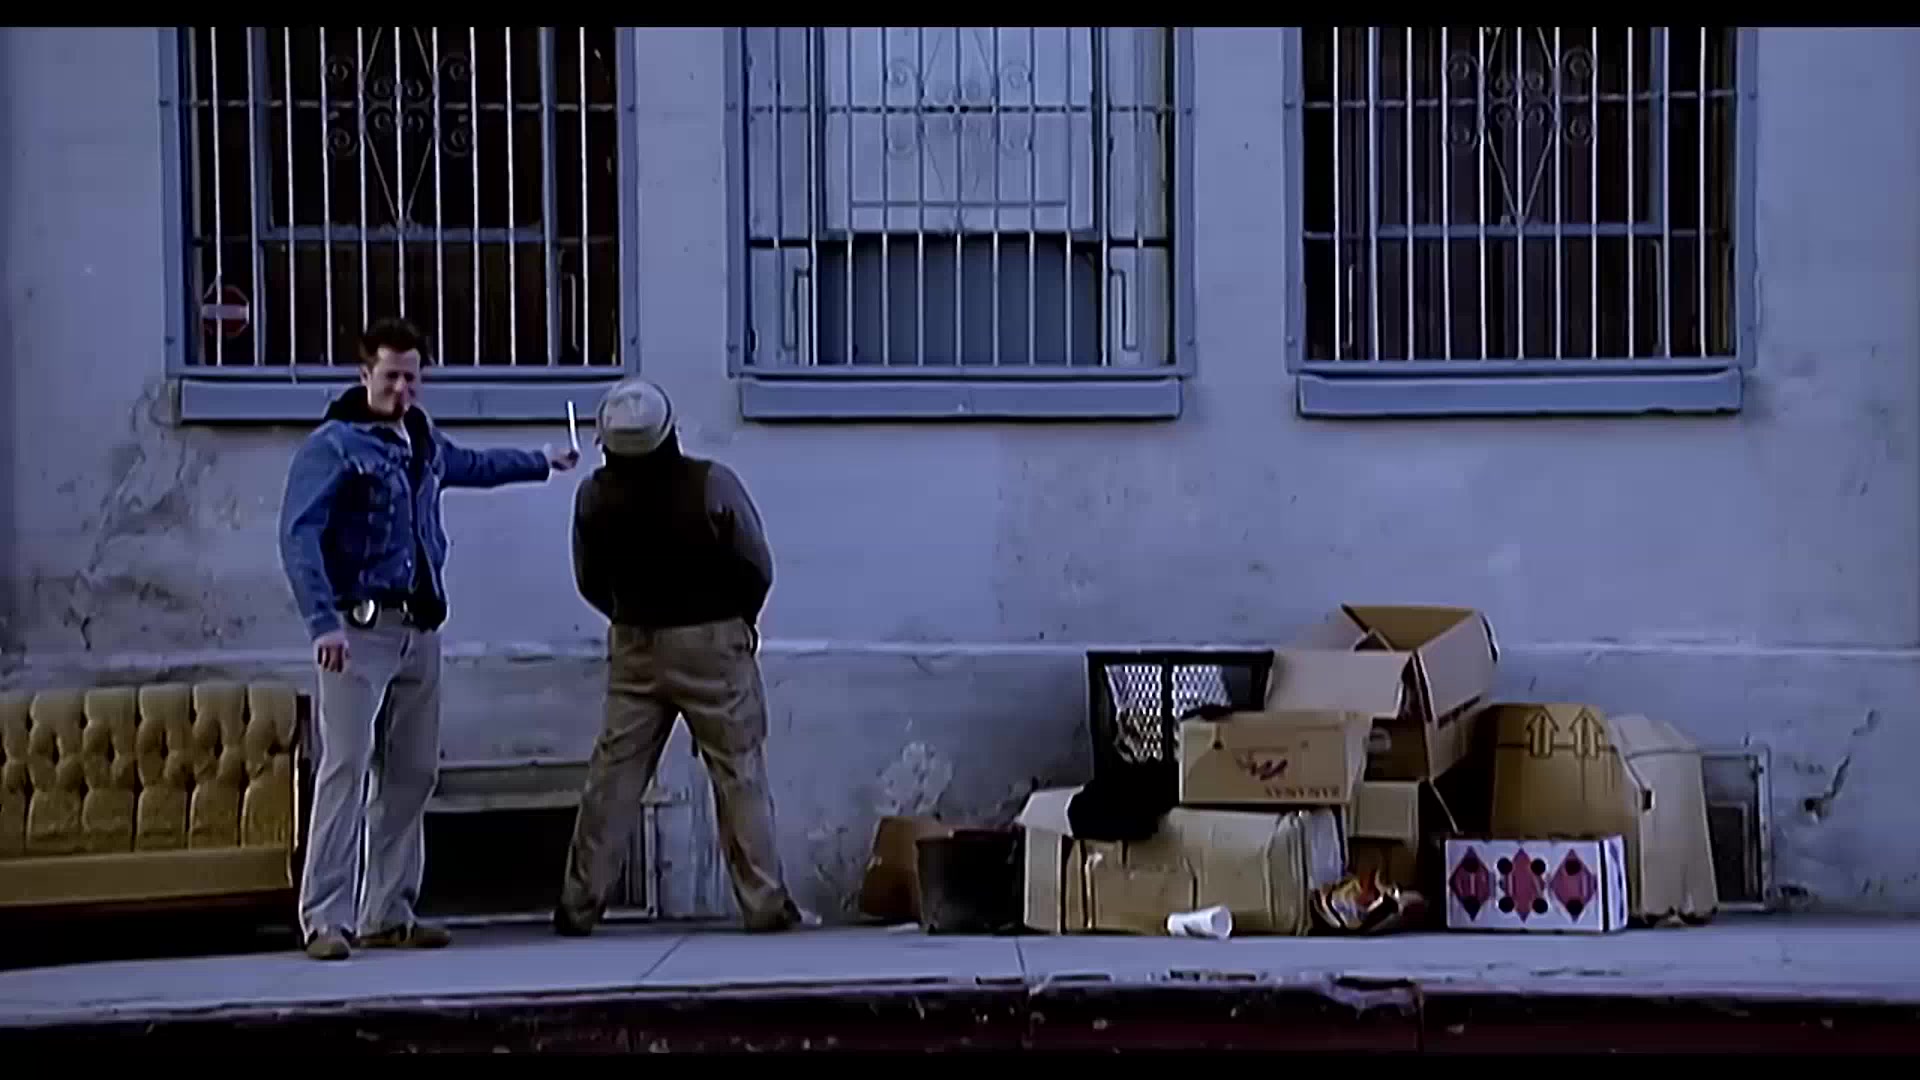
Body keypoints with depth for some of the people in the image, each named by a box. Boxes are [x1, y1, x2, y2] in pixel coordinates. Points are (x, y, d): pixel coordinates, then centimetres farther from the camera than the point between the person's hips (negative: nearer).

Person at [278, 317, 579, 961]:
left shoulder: (423, 442, 16)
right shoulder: (333, 446, -8)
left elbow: (471, 465, 40)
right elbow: (300, 537, -17)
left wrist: (541, 462, 50)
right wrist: (322, 623, -29)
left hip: (420, 631, 8)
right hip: (360, 631, -8)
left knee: (412, 775, 8)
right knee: (346, 768, -13)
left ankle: (388, 915, 15)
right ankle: (327, 918, -13)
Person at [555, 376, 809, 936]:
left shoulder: (595, 495, -7)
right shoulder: (712, 484, -16)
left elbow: (590, 582, 2)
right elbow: (756, 569, -9)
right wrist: (738, 619, 10)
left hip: (633, 645, 3)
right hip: (712, 644, -3)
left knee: (612, 775, 8)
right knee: (739, 774, 3)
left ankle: (578, 904, 11)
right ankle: (766, 904, 4)